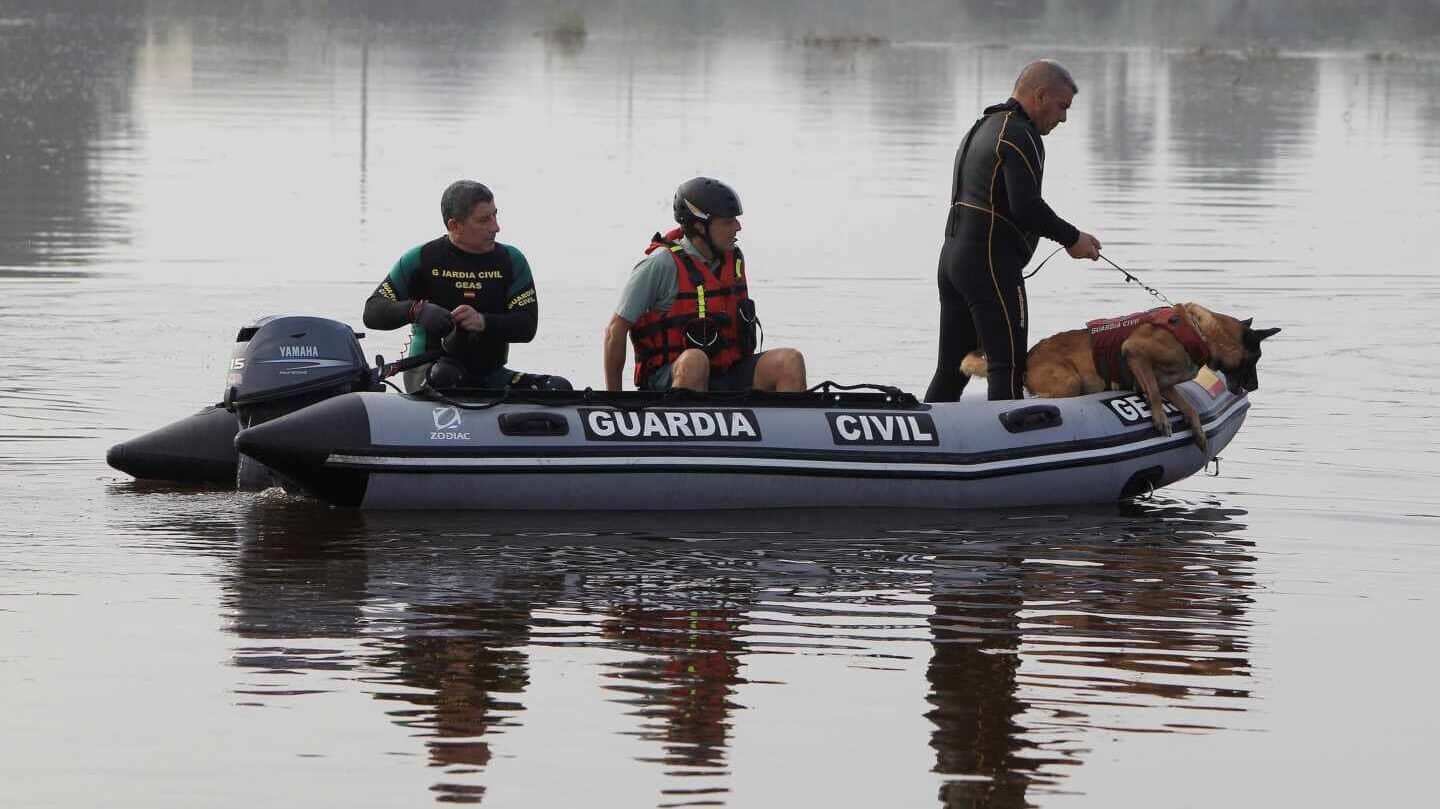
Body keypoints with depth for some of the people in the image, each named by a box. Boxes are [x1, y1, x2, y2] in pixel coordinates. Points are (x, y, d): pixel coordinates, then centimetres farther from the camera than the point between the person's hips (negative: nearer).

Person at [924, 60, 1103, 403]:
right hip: (991, 267, -10)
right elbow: (1026, 207, -20)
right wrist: (1071, 238, -8)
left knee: (951, 369, 12)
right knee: (1007, 366, -9)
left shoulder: (981, 129, 21)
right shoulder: (1019, 135, -12)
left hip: (953, 257, 10)